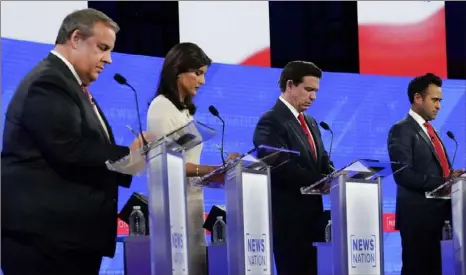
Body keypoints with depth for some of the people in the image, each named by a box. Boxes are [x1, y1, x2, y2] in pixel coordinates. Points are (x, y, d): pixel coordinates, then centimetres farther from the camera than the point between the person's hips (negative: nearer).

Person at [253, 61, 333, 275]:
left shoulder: (310, 123, 18)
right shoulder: (271, 122, -12)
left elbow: (322, 162, 15)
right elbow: (283, 169, -22)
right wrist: (322, 182, -22)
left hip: (310, 214, 9)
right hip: (288, 216, -8)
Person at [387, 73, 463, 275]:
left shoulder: (428, 130, 20)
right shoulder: (401, 130, -7)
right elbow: (404, 175, -17)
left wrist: (451, 177, -2)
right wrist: (442, 183, -20)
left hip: (434, 213, 8)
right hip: (417, 215, -8)